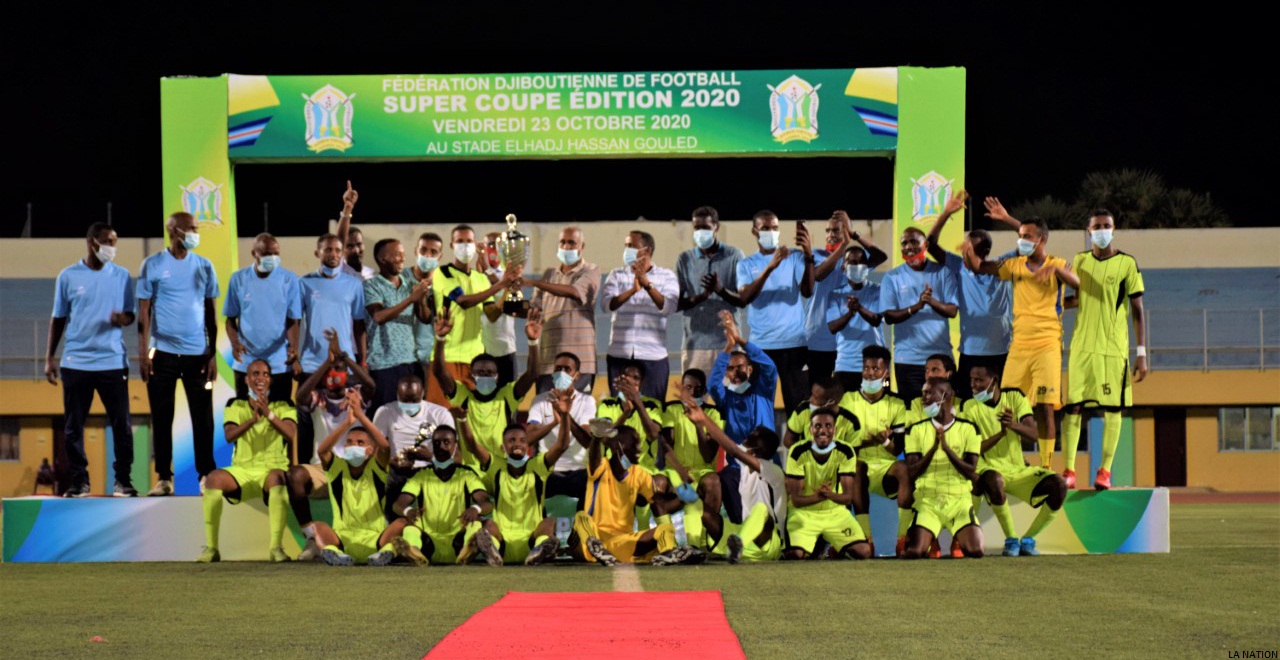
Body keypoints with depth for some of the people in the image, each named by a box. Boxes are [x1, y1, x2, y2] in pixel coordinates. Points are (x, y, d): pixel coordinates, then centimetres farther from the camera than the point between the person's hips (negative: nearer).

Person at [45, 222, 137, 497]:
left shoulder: (122, 276, 6)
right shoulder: (68, 276, 4)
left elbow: (131, 315, 10)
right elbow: (58, 319, 10)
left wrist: (123, 319, -14)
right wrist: (50, 357, 6)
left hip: (113, 361, 0)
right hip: (75, 361, 0)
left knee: (121, 423, -2)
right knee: (73, 425, 2)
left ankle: (123, 479, 7)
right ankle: (78, 481, 10)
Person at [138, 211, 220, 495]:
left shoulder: (204, 267, 8)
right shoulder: (153, 265, 1)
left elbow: (211, 312, 10)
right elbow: (144, 311, 1)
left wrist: (213, 354, 4)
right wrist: (143, 353, -6)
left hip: (198, 353, 2)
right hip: (163, 352, -1)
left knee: (203, 418, 1)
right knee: (162, 417, 3)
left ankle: (207, 475, 7)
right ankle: (164, 478, 10)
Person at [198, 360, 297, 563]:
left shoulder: (283, 407, 10)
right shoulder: (236, 406, 13)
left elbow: (291, 433, -10)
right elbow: (230, 435, -7)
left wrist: (269, 414, -24)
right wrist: (253, 419, -25)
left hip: (273, 469, -2)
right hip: (242, 470, 2)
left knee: (276, 478, -39)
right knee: (213, 478, -29)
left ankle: (276, 546, -39)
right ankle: (211, 547, -24)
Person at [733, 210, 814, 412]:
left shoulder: (794, 258, 7)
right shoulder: (746, 265, 9)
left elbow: (807, 291, -8)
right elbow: (744, 298, -9)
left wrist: (809, 257, -23)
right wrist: (769, 268, -22)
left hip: (794, 342, -1)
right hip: (761, 344, 1)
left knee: (797, 402, -4)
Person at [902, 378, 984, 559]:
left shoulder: (967, 429, 3)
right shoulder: (917, 429, 5)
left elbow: (970, 471, -6)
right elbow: (912, 472, -5)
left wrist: (947, 448, -20)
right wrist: (933, 448, -18)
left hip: (959, 499, 0)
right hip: (927, 500, 0)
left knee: (975, 550, -17)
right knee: (915, 553, -20)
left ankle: (958, 540, 18)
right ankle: (929, 540, 16)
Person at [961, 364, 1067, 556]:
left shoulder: (1015, 398, 3)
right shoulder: (970, 407, -2)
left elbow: (1034, 434, -10)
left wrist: (1014, 425, -32)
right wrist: (1000, 434, -27)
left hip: (1019, 470, 3)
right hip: (992, 469, -3)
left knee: (1059, 485, -21)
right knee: (994, 481, -40)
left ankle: (1028, 539, -4)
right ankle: (1011, 540, -20)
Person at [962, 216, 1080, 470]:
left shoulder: (1056, 264, 1)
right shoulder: (1015, 265, 11)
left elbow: (1076, 282, -17)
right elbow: (977, 267, 13)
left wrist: (1055, 269, -35)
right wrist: (969, 251, -9)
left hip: (1047, 344, -4)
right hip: (1019, 344, 4)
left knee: (1045, 407, -8)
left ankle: (1046, 466, -4)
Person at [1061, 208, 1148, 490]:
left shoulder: (1127, 264, 0)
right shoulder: (1079, 261, 11)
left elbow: (1138, 310, 0)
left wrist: (1142, 353, -5)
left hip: (1113, 348, -3)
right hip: (1081, 346, 3)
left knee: (1111, 408, -3)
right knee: (1072, 406, -3)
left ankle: (1105, 471, 1)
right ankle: (1069, 471, -1)